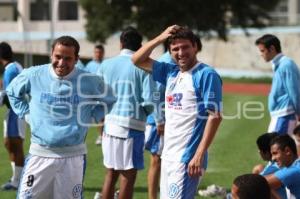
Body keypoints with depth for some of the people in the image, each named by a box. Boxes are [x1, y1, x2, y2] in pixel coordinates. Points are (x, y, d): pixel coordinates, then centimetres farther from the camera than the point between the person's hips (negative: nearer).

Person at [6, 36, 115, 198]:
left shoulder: (89, 81, -5)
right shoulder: (33, 75, -4)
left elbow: (109, 100, 16)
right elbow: (12, 92, 17)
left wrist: (91, 117, 5)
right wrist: (26, 114, 7)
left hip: (73, 155, 0)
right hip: (40, 154, 0)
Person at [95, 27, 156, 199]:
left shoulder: (106, 65, 6)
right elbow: (148, 101, -12)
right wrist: (147, 112, 9)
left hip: (110, 124, 5)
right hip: (132, 125, -4)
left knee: (111, 173, 16)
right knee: (128, 176, 1)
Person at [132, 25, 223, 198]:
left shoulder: (206, 74, -10)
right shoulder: (171, 72, 12)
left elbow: (215, 116, -15)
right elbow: (137, 60, 19)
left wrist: (200, 155, -21)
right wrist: (160, 38, 7)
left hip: (187, 158, -8)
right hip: (168, 156, 8)